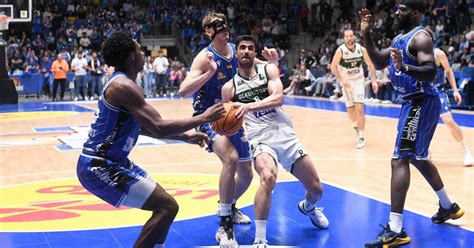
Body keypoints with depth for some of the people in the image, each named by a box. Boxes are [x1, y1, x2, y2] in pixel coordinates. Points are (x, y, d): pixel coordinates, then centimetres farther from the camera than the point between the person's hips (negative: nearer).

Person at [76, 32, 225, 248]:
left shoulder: (120, 84, 14)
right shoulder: (124, 86, -20)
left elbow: (146, 127, 24)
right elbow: (159, 128, -26)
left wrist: (185, 137, 20)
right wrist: (202, 118, -16)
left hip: (107, 162, 11)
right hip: (99, 167, -11)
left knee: (164, 205, 19)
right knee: (167, 207, -12)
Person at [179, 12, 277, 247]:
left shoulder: (237, 51, 1)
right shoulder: (205, 57, -17)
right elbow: (183, 90, -27)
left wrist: (271, 62, -7)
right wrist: (210, 72, -36)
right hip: (209, 117, -7)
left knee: (246, 173, 14)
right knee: (231, 158, -32)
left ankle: (228, 207, 44)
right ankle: (224, 226, -23)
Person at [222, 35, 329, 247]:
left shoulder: (269, 70, 2)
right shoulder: (229, 87, 3)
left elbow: (278, 98, -16)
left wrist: (249, 106, -29)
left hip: (286, 135, 2)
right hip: (261, 140, -2)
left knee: (316, 189, 10)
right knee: (268, 177, -36)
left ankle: (308, 207, 50)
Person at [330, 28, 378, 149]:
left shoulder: (361, 49, -10)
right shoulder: (341, 50, -16)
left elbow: (370, 65, 0)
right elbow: (333, 67, -12)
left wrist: (374, 80, -8)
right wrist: (342, 80, -24)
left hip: (359, 81, 0)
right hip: (346, 82, 0)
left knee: (359, 108, -13)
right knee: (350, 109, 9)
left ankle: (361, 138, -10)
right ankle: (356, 127, 40)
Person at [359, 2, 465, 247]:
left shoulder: (420, 37, -15)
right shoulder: (400, 38, 15)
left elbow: (431, 71, -26)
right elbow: (379, 63, 19)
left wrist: (405, 67, -43)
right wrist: (366, 34, 9)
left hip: (421, 102, -11)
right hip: (411, 102, 11)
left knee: (400, 159, -17)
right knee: (418, 158, 23)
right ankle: (448, 206, 41)